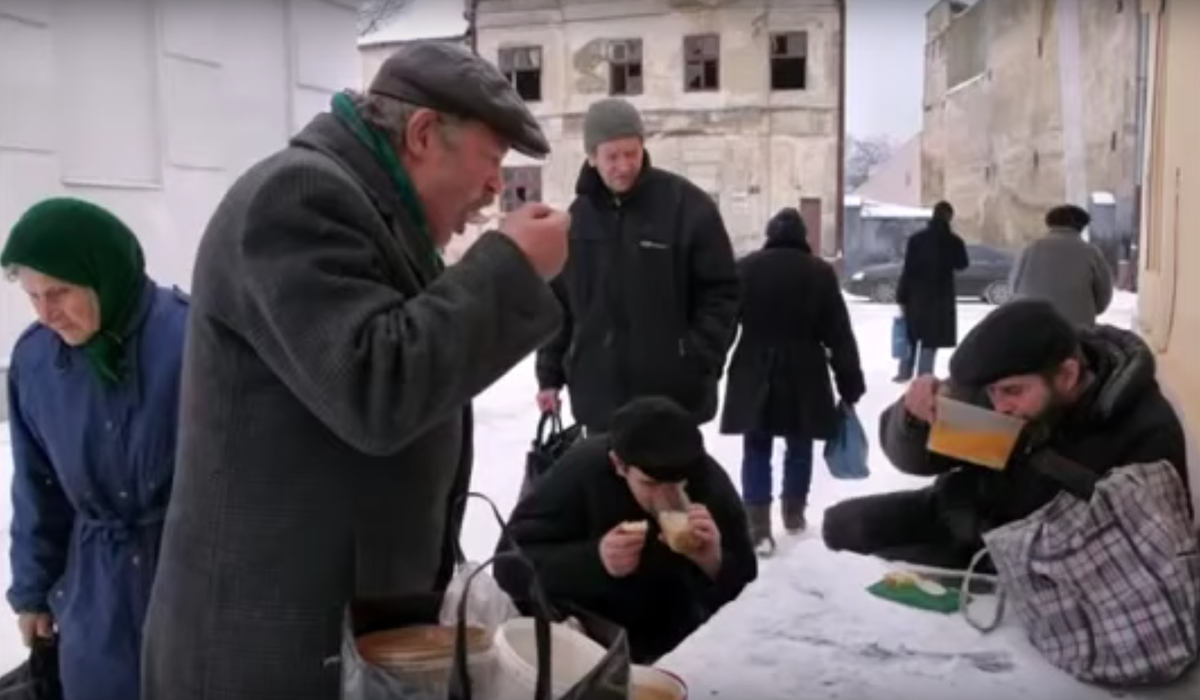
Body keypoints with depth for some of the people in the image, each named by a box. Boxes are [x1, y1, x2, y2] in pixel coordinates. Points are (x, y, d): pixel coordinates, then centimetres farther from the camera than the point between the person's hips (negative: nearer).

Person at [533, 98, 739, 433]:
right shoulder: (576, 219, 8)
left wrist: (699, 363, -13)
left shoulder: (689, 206, -6)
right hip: (599, 396, 4)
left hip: (674, 398, -4)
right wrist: (550, 375, 9)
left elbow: (722, 291, -5)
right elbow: (557, 301, 13)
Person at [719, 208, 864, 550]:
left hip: (754, 375, 0)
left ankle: (757, 525, -3)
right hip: (804, 376, 0)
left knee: (756, 448, 4)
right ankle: (794, 514, 26)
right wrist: (850, 386, 3)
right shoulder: (820, 272, -1)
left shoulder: (745, 267, 2)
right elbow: (839, 334, -2)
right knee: (799, 445, 15)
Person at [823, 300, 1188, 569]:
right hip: (965, 516, 5)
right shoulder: (990, 386, -17)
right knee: (844, 523, -3)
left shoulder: (1149, 432, -26)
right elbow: (914, 458, -6)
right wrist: (914, 419, -31)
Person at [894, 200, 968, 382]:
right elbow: (961, 265, 11)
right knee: (930, 339, 3)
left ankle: (905, 373, 18)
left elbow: (907, 270, -6)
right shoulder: (954, 241, -5)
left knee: (911, 336, 15)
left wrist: (902, 297, -2)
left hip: (916, 295, 1)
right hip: (941, 295, -1)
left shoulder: (916, 239, -5)